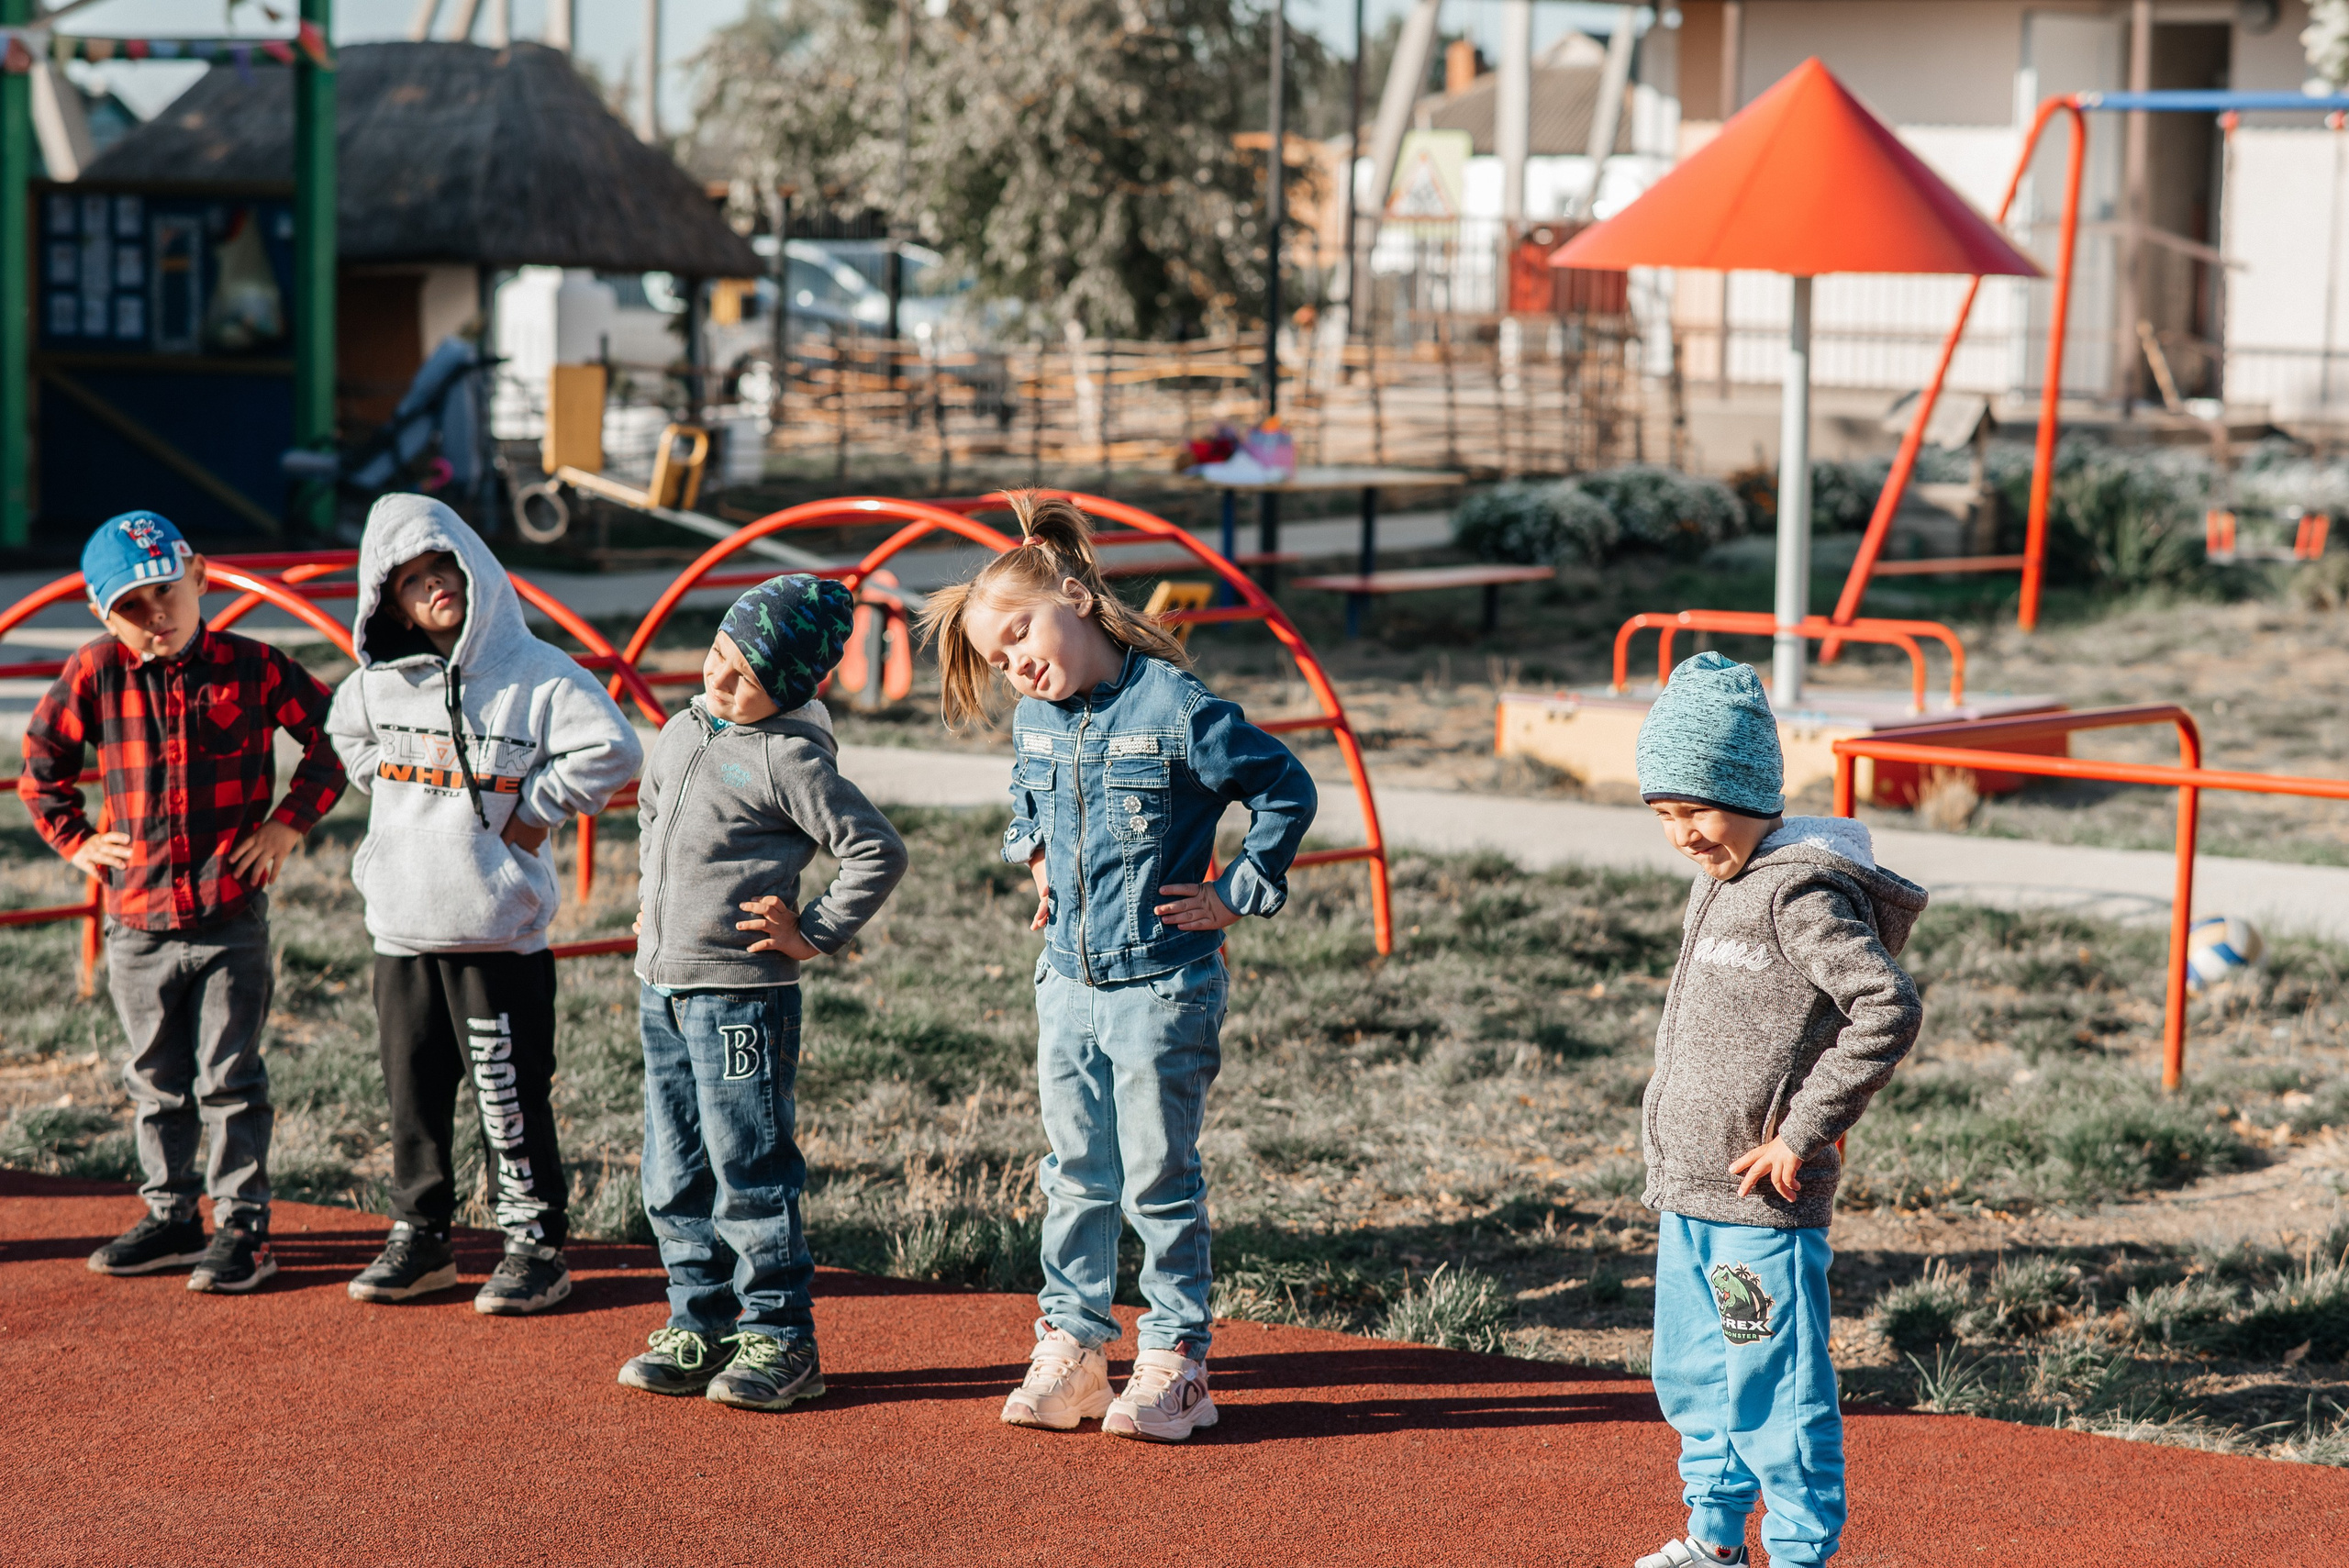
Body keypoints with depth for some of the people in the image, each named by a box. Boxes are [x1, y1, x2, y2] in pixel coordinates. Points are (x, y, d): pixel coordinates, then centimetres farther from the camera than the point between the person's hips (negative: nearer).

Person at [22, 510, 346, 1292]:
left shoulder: (253, 668, -6)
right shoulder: (94, 675, -3)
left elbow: (334, 736, 6)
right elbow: (40, 766, 14)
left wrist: (291, 820, 0)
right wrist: (75, 841, 6)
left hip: (234, 916, -2)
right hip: (138, 921, 3)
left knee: (230, 1080, 1)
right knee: (157, 1084, 14)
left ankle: (243, 1227, 10)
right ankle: (170, 1217, 27)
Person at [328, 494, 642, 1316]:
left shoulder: (537, 672, -9)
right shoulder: (376, 683, 6)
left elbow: (612, 750, -16)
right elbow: (348, 735, 27)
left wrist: (534, 810, -9)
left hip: (498, 933, -5)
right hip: (402, 929, 5)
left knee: (510, 1097, -2)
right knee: (413, 1093, 12)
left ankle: (535, 1246, 8)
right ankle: (419, 1236, 24)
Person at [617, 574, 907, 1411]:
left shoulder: (789, 759, -14)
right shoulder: (681, 731, 10)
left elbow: (877, 851, -15)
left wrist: (815, 935, -13)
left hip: (741, 994, -8)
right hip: (661, 988, 8)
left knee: (750, 1177, -3)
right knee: (674, 1180, 12)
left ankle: (780, 1340, 6)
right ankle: (701, 1326, 23)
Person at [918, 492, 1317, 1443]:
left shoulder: (1177, 711, -16)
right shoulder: (1034, 722, 5)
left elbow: (1288, 792, -7)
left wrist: (1238, 895, -8)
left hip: (1164, 987, -6)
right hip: (1068, 982, 6)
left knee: (1159, 1182, 1)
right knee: (1075, 1176, 12)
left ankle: (1175, 1358, 11)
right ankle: (1071, 1346, 21)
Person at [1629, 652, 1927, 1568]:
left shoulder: (1803, 893, -17)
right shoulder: (1718, 885, 11)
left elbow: (1889, 1010, -26)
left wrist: (1801, 1133, -22)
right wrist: (1674, 1160, 15)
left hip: (1760, 1199, -10)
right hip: (1687, 1191, 10)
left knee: (1775, 1386, -2)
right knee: (1692, 1376, 20)